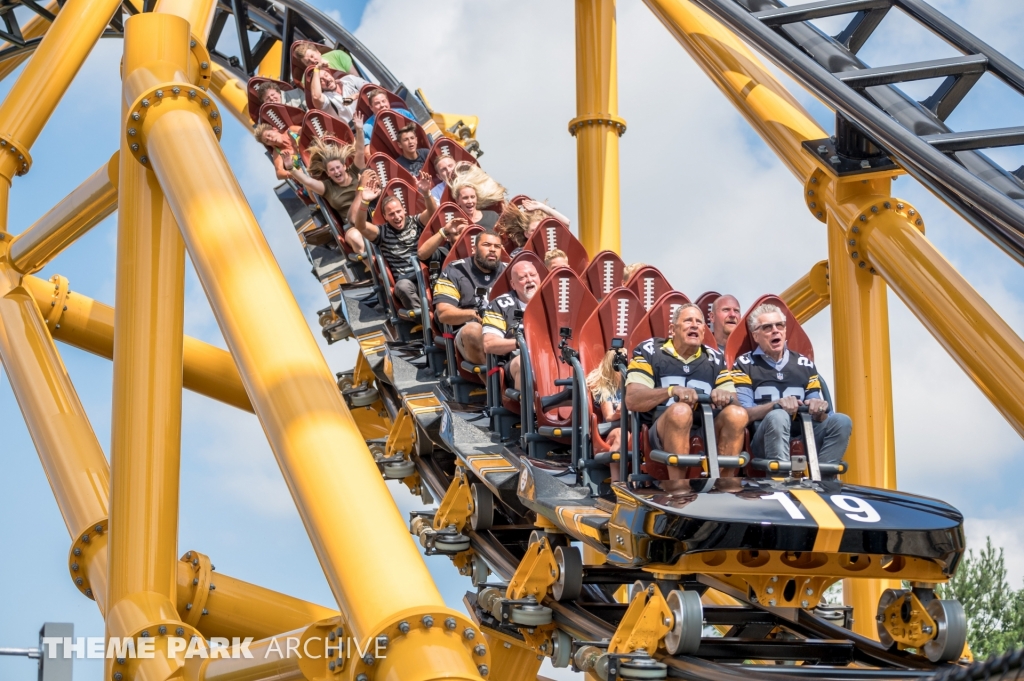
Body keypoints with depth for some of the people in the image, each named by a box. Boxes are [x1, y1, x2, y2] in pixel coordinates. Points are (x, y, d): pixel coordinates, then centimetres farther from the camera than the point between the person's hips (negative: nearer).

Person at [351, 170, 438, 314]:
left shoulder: (415, 223, 13)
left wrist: (426, 194, -30)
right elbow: (360, 225, -9)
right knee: (403, 286, -38)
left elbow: (432, 213, -7)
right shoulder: (382, 232, 10)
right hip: (404, 280, -1)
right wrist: (364, 202, -28)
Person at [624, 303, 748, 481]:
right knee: (680, 411, -35)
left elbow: (734, 401, 10)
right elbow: (632, 400, -7)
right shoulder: (650, 351, 5)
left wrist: (727, 397, -16)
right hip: (661, 434, -4)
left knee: (737, 414, -24)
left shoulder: (714, 358, 17)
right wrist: (671, 391, -24)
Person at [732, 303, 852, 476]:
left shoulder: (805, 364, 18)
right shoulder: (745, 365, 7)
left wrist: (819, 410, -10)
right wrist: (776, 404, -21)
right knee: (777, 417, -35)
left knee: (841, 421, -21)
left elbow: (818, 417, 14)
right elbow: (744, 413, -4)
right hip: (763, 440, -4)